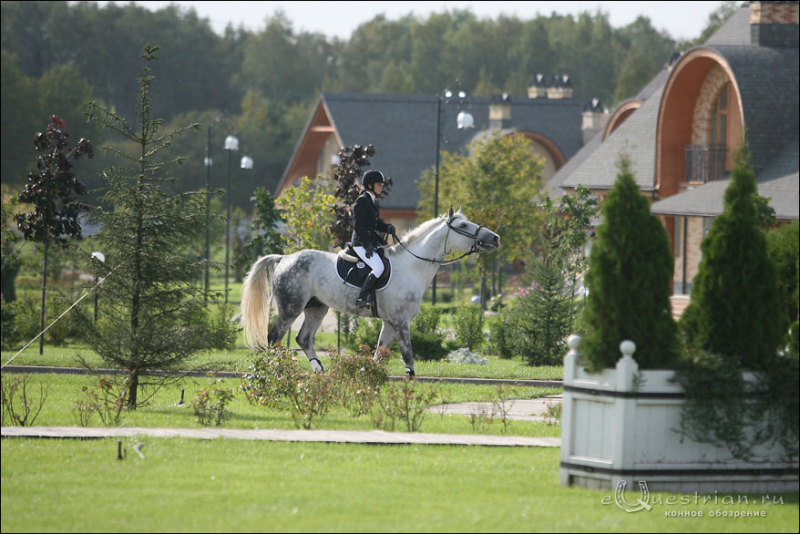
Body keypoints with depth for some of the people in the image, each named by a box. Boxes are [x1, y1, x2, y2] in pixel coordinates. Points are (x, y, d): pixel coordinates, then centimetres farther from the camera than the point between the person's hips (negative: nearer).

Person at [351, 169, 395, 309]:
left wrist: (387, 228, 2)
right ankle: (362, 298, -26)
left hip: (372, 243, 10)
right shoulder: (362, 201, -11)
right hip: (361, 244, -10)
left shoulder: (373, 201, 17)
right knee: (379, 267, -26)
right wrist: (367, 245, -23)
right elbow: (358, 225, -18)